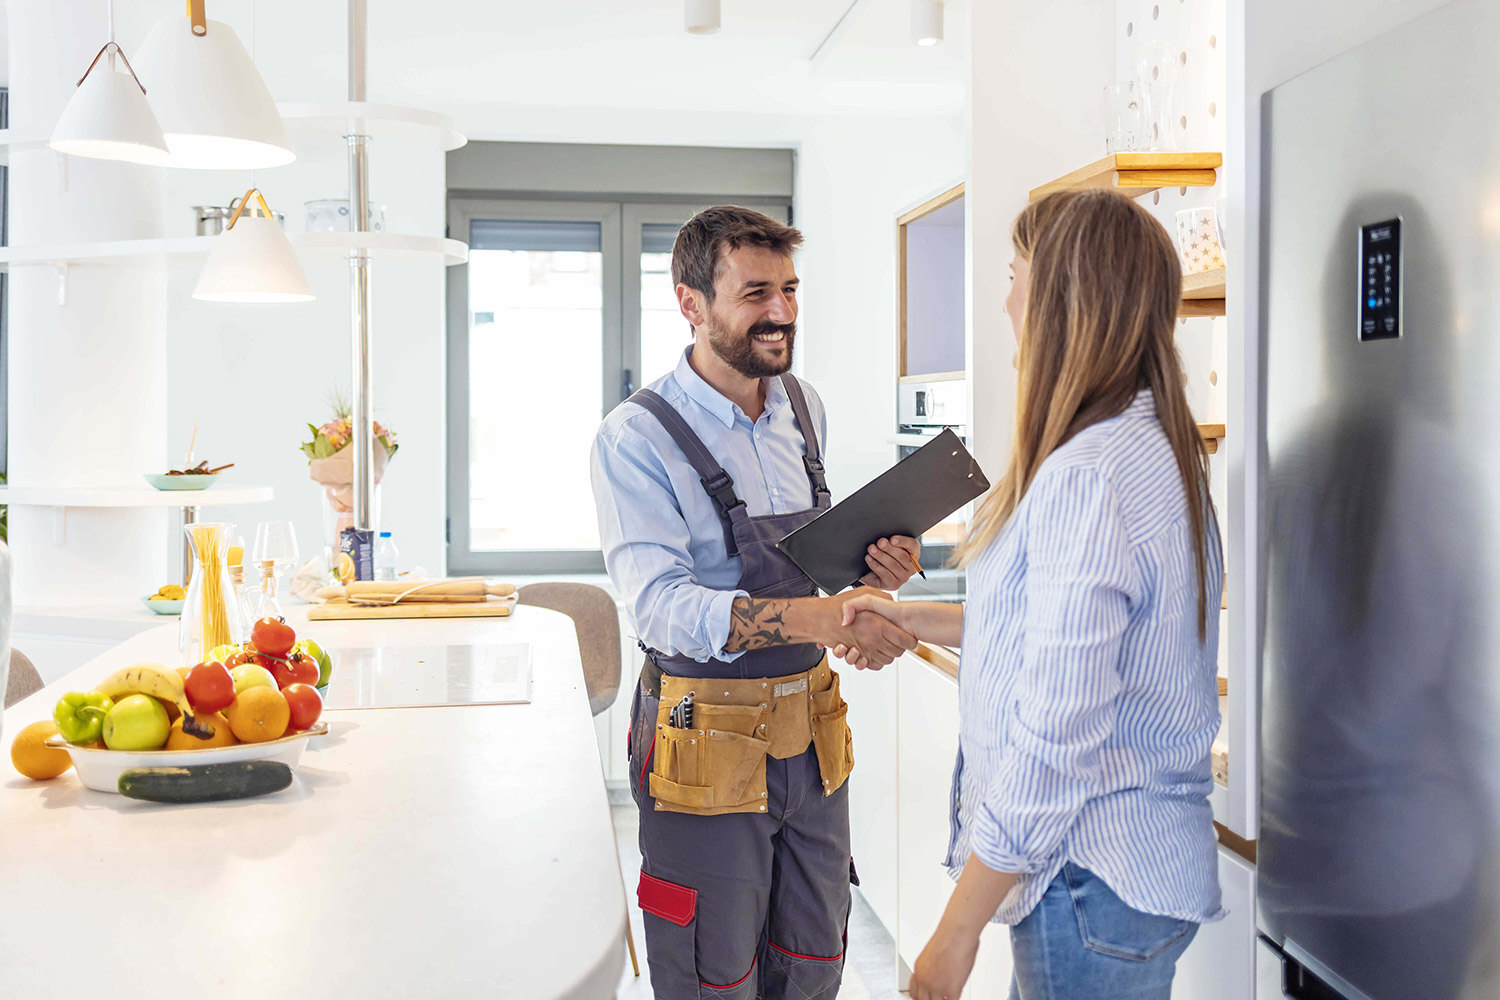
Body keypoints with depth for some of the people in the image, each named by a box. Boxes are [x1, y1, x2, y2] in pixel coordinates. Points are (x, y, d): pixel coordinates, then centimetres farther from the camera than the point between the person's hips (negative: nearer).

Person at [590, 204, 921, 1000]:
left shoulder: (804, 408, 7)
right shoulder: (637, 438, -15)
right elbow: (660, 603, -27)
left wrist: (872, 569, -4)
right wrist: (819, 617, -39)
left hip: (810, 735, 6)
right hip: (707, 746, -6)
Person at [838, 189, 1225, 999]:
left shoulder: (1086, 477, -25)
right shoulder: (1154, 447, 7)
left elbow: (1054, 741, -26)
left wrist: (957, 932, -18)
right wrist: (917, 620, 21)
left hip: (1096, 885, -9)